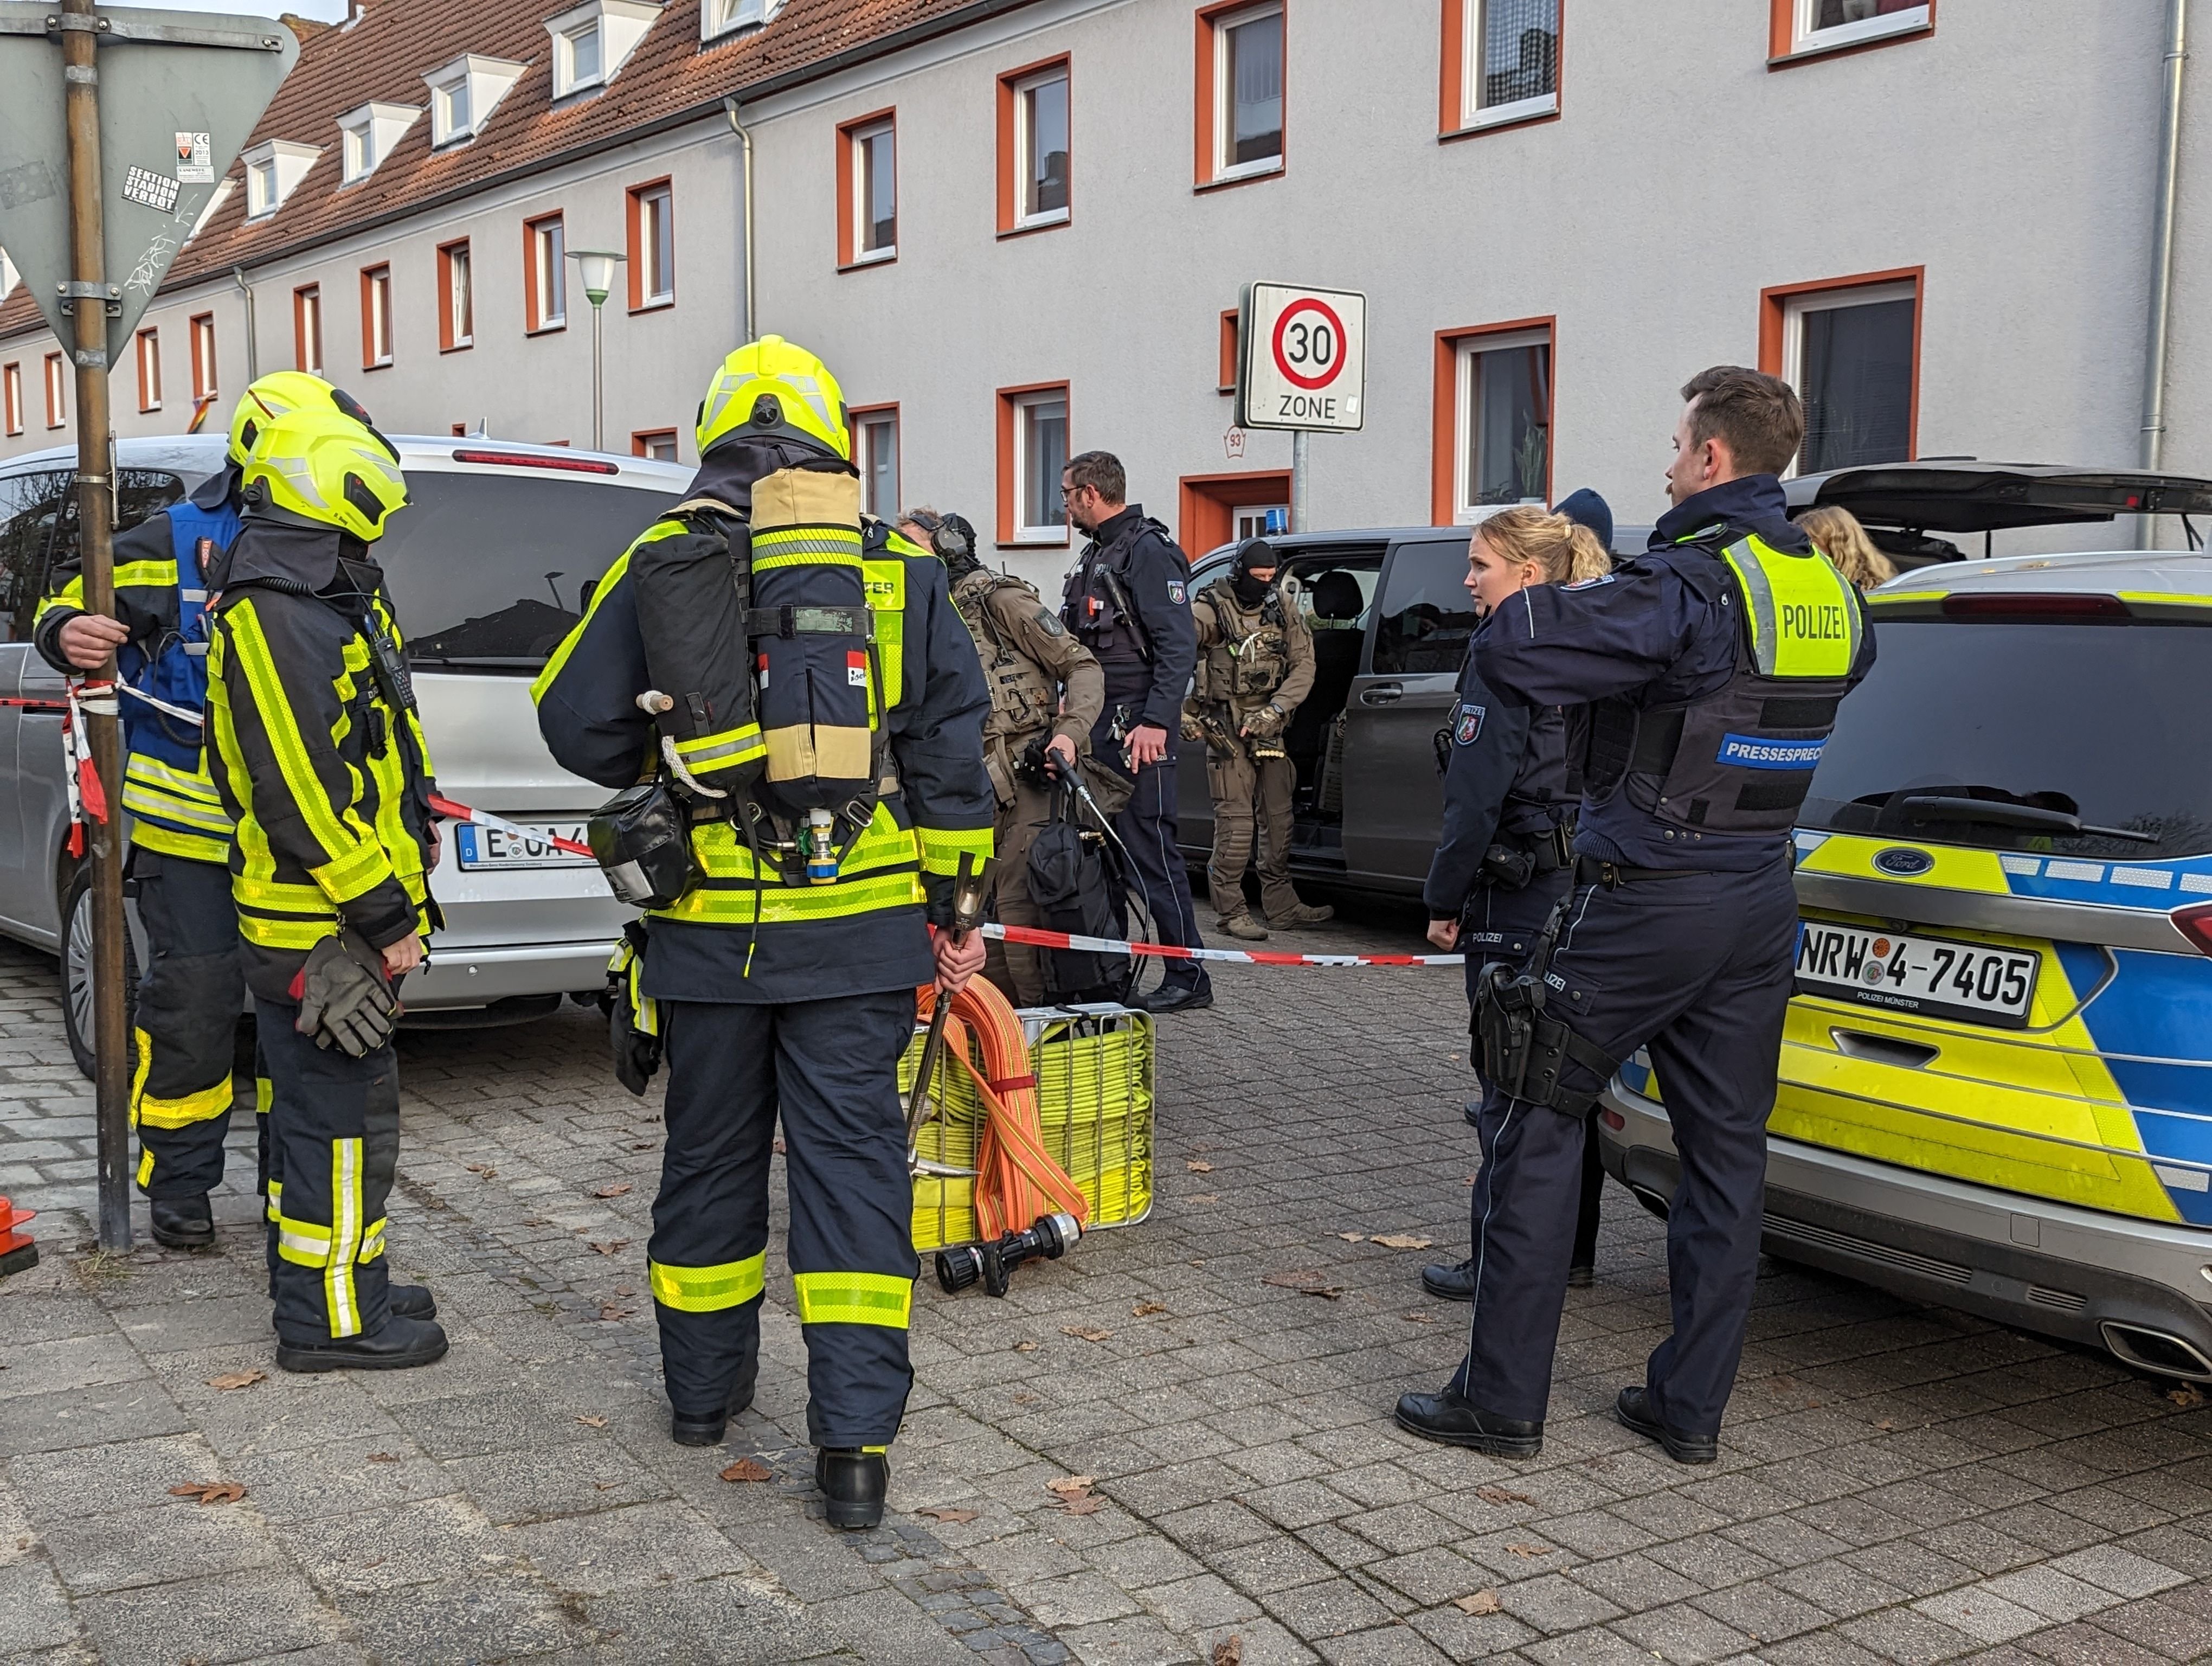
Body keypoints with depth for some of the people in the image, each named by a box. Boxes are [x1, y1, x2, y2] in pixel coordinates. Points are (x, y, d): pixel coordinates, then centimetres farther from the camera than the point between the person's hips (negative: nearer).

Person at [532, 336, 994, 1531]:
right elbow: (950, 756, 2)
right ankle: (855, 1437, 0)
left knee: (709, 1153, 16)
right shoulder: (897, 574, 2)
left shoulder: (659, 566, 1)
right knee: (851, 1159, 3)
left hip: (708, 923, 1)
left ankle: (705, 1385, 32)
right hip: (857, 924, -1)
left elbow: (577, 724, 3)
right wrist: (953, 909, 8)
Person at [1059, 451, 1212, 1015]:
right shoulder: (1095, 554, 21)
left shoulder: (1148, 550, -10)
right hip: (1096, 724, 10)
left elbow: (1179, 645, -17)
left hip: (1138, 727, -10)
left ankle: (1188, 975, -4)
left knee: (1149, 847, -9)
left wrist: (1156, 721, -24)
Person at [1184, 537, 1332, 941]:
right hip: (1226, 727, -5)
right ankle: (1231, 911, 0)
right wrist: (1183, 711, -18)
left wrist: (1274, 710, -11)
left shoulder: (1283, 608, 6)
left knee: (1278, 817, 10)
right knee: (1235, 819, -9)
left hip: (1269, 727, 5)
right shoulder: (1211, 610, -8)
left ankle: (1281, 906, 20)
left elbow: (1303, 665, 2)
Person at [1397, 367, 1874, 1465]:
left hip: (1644, 901, -7)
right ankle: (1691, 1408, 20)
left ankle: (1502, 1400, 8)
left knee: (1535, 1128, 3)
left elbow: (1508, 653, -28)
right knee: (1726, 1149, 13)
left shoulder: (1688, 585, -18)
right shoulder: (1833, 595, 8)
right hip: (1759, 905, 8)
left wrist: (1550, 599, -4)